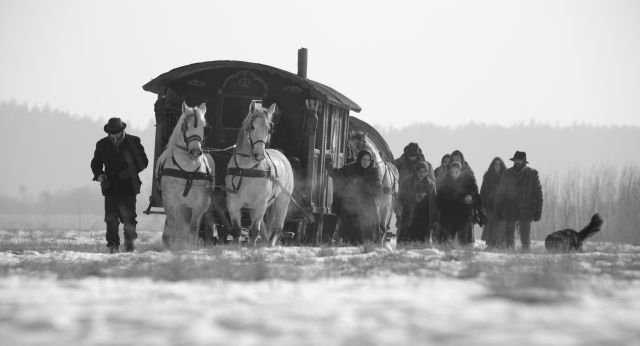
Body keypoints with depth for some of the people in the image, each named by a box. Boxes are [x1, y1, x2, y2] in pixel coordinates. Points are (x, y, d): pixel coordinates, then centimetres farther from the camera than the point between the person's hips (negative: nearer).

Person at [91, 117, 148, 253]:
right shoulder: (102, 145, 3)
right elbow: (96, 163, 14)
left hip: (129, 187, -1)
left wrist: (131, 172, -11)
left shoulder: (133, 142, -2)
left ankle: (129, 239, 17)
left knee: (128, 216, -6)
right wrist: (99, 175, -7)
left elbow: (143, 162, 4)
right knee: (111, 218, -3)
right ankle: (113, 245, 6)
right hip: (111, 187, 1)